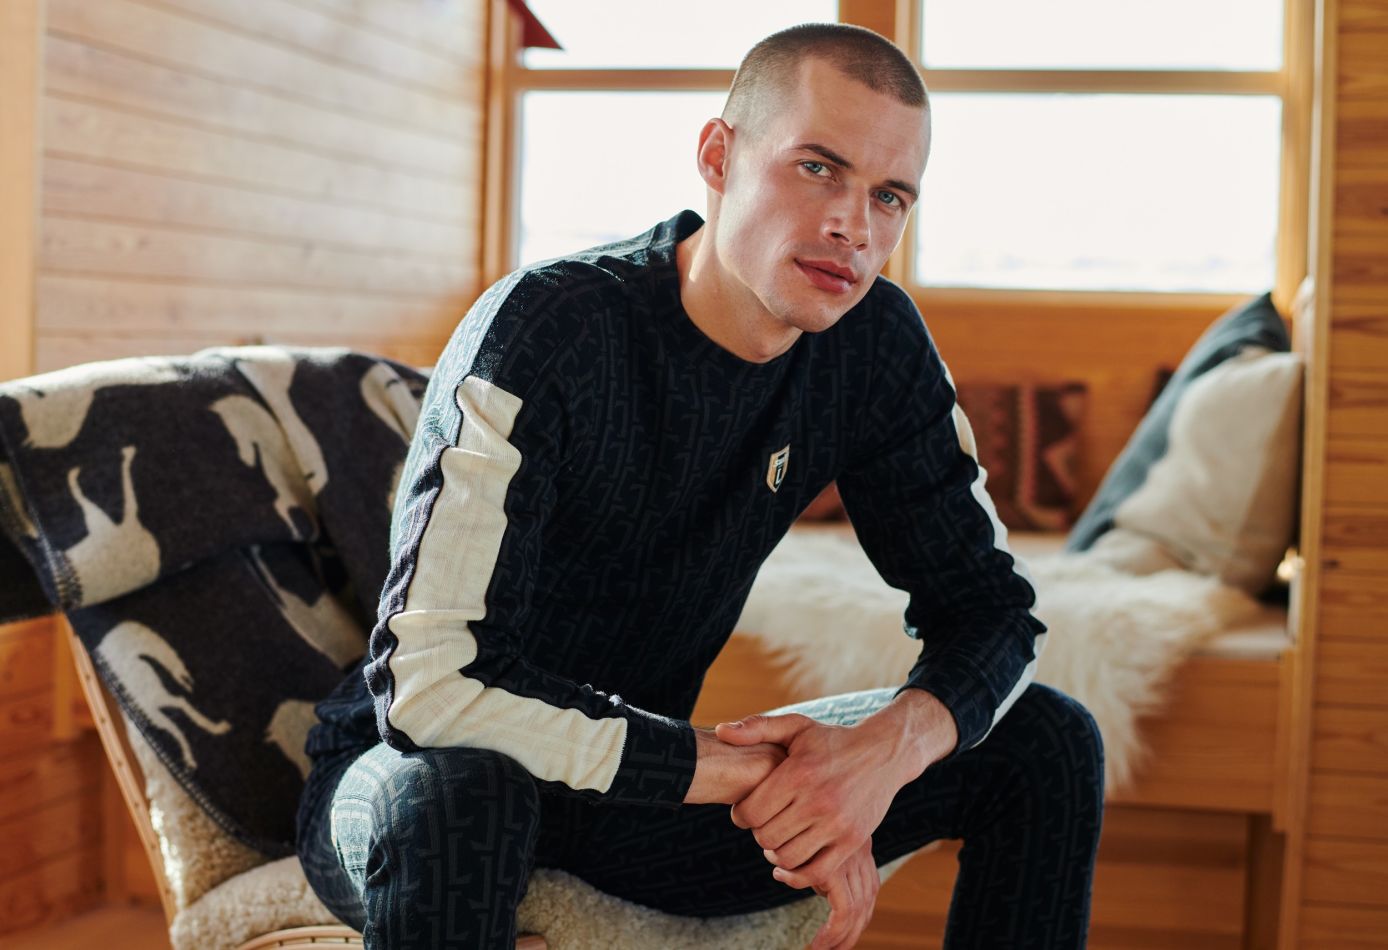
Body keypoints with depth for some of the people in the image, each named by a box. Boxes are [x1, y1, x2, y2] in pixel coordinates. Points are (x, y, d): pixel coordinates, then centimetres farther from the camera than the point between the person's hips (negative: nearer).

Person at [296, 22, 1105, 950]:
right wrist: (743, 774, -32)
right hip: (407, 772, -6)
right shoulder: (549, 329, -25)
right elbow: (430, 683, -34)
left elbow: (990, 603, -1)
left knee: (1045, 741, -5)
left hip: (643, 795, 6)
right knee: (454, 785, -43)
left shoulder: (874, 342, -6)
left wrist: (894, 740, -25)